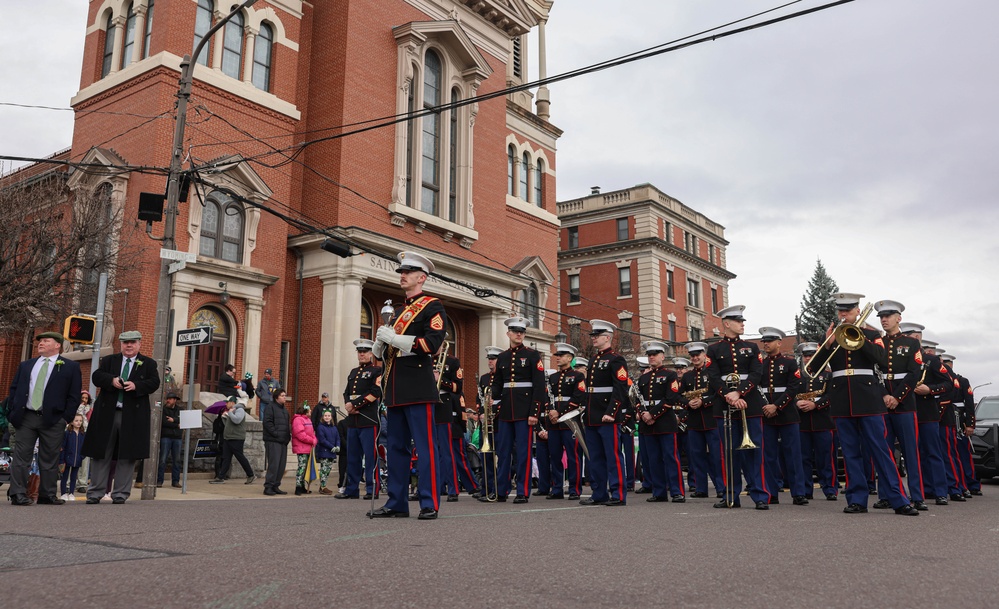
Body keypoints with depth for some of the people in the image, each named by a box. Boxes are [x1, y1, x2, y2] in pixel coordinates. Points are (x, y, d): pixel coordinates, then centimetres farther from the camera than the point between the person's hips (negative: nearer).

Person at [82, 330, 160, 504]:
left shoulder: (148, 364, 9)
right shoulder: (108, 360, 15)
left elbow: (154, 382, -3)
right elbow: (96, 376, 2)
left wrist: (136, 385, -19)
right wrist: (112, 380, -17)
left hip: (133, 416, -2)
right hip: (107, 414, 2)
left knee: (127, 456, 1)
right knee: (101, 454, 5)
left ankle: (120, 494, 8)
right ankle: (95, 493, 12)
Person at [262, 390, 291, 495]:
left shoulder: (285, 410, 22)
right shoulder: (270, 408, -5)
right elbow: (267, 422, -14)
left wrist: (288, 435, 12)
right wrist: (276, 433, -17)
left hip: (283, 442, 8)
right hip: (273, 441, -8)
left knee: (282, 465, 7)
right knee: (274, 464, -12)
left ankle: (275, 486, 15)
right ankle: (268, 487, -6)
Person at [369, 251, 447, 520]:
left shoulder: (432, 306, -1)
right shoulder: (399, 311, 23)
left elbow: (431, 344, -16)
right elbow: (381, 350, 26)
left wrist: (393, 338, -15)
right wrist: (382, 340, 2)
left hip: (418, 387, -8)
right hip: (395, 388, 8)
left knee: (425, 445, -6)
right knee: (396, 447, 10)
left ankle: (430, 504, -1)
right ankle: (397, 503, 17)